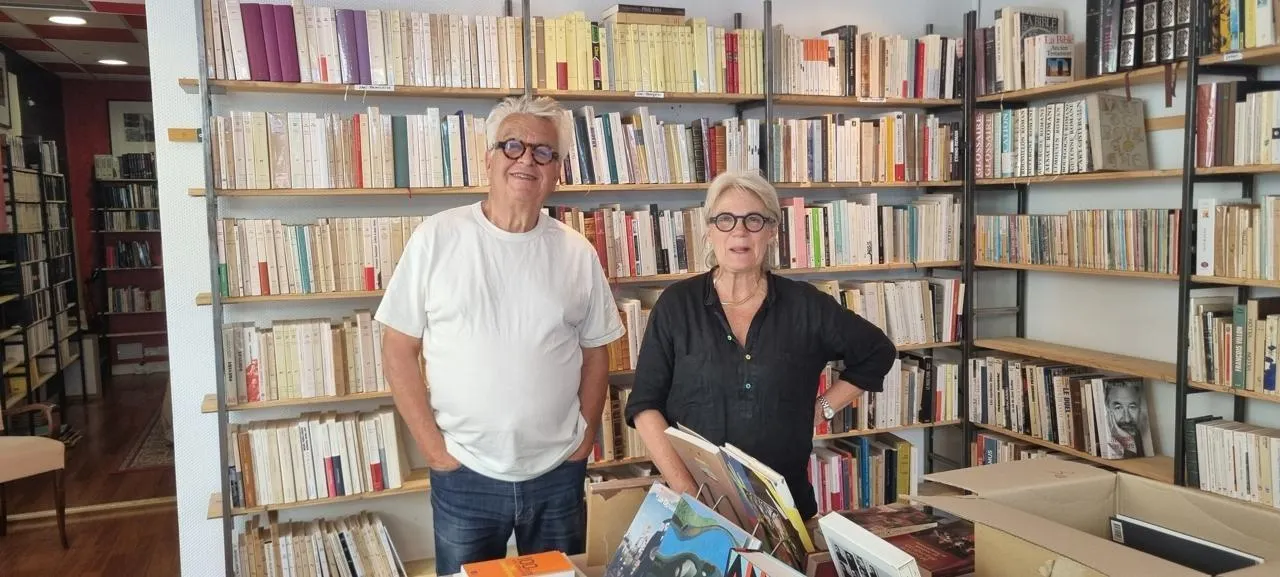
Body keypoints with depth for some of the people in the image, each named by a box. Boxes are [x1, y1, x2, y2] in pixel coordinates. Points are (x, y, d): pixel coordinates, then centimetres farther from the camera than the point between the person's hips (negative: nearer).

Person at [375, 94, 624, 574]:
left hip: (558, 475, 2)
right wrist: (434, 448, -7)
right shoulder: (436, 238, -6)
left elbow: (595, 352, 8)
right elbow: (399, 351, -4)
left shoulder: (577, 252, 1)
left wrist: (585, 440, 1)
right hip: (464, 475, -2)